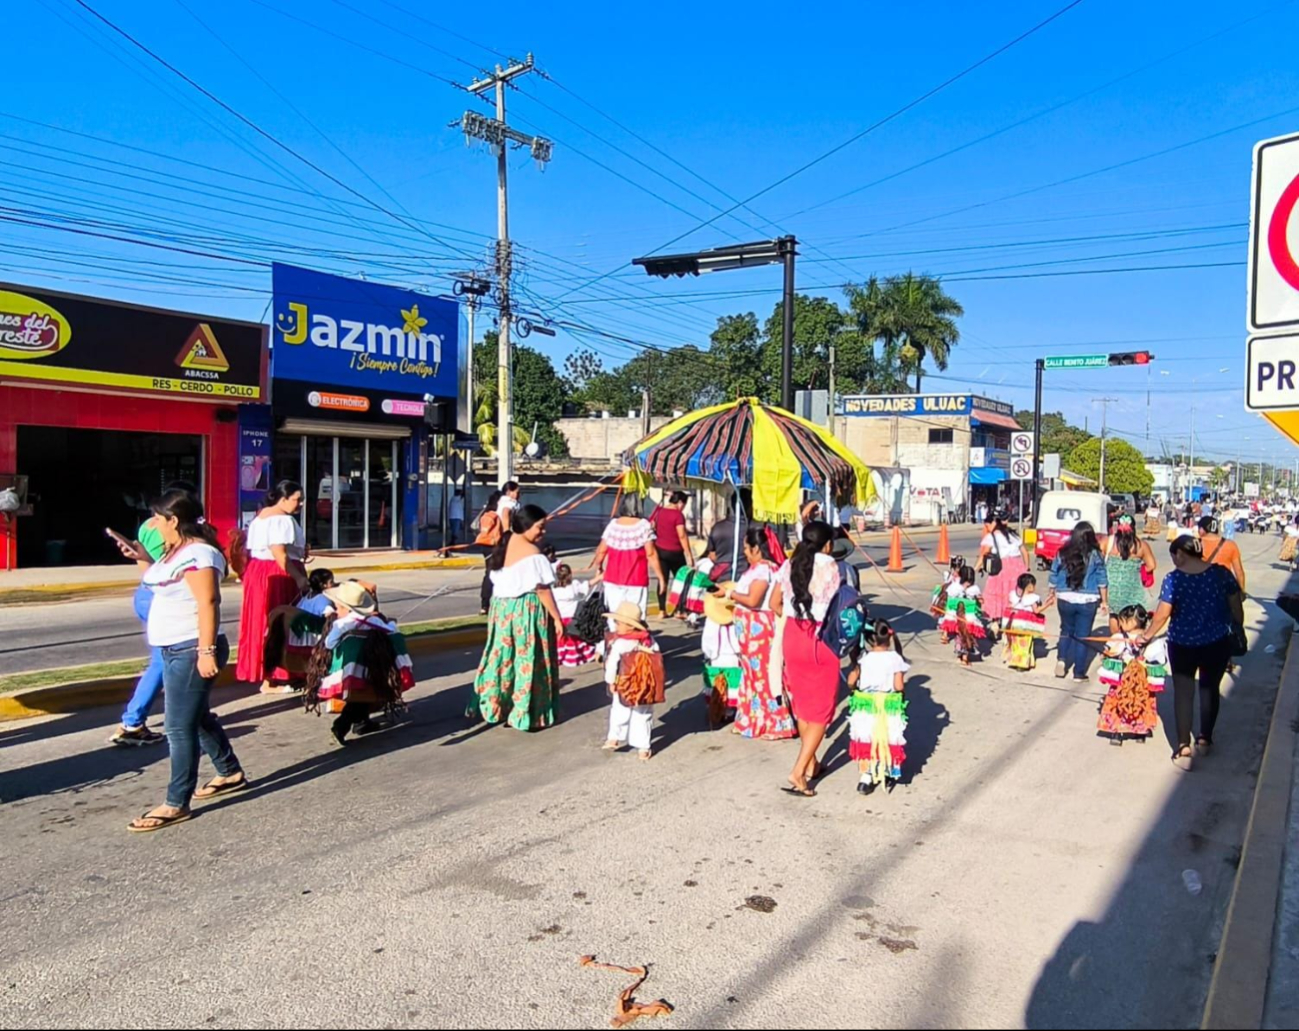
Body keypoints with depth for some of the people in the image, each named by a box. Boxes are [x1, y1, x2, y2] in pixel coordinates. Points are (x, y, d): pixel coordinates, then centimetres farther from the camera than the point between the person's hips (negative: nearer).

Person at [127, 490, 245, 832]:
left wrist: (207, 651, -29)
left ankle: (176, 804, 1)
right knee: (197, 716, 20)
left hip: (191, 650, -11)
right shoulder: (177, 551, 13)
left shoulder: (198, 554, -19)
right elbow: (163, 582, 29)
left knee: (180, 727, -6)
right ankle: (231, 773, 34)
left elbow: (208, 603, -25)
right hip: (175, 650, 11)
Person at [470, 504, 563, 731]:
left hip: (500, 607, 8)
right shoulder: (532, 552, -17)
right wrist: (557, 617, -10)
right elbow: (542, 590, -17)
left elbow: (497, 579, 12)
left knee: (502, 656, 15)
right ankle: (526, 714, 7)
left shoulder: (503, 544, 7)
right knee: (527, 660, 1)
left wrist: (501, 607, 20)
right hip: (526, 611, -8)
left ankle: (492, 706, 22)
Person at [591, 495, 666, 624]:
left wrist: (598, 565, 24)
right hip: (636, 581, -3)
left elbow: (602, 550, 5)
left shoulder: (613, 525, 2)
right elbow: (651, 553, -10)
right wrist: (660, 576, -3)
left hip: (613, 580, 4)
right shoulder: (644, 525, -7)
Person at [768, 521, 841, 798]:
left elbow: (774, 603, 9)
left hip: (792, 636, 6)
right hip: (821, 639, -5)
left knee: (801, 702, 20)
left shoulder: (790, 564, 5)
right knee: (820, 709, 4)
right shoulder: (829, 566, -10)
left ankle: (811, 764, 33)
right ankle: (798, 772, -3)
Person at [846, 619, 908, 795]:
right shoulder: (895, 659, -11)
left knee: (866, 740, 10)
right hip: (889, 708, 0)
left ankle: (866, 776, 4)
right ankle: (889, 773, 28)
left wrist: (859, 687, 14)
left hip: (865, 708, 0)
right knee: (888, 740, 17)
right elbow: (898, 686, -14)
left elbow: (851, 681, -7)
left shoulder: (864, 658, -9)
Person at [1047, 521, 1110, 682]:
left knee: (1066, 631, 21)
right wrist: (1104, 600, 6)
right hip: (1087, 601, -2)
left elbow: (1054, 577, 5)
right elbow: (1102, 580, -3)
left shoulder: (1062, 554, -2)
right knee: (1082, 636, 7)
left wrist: (1053, 594, 20)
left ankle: (1062, 659, 1)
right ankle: (1079, 673, 10)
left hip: (1065, 599, 2)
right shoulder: (1095, 555, -6)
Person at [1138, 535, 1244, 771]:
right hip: (1217, 642, 2)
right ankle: (1204, 739, 33)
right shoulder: (1222, 573, -6)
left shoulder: (1174, 579, -12)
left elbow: (1162, 615, -10)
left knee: (1183, 693, 7)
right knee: (1210, 689, 20)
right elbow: (1236, 608, 0)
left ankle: (1184, 748, 4)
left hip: (1182, 644, -2)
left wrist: (1147, 635, 5)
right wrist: (1238, 632, 17)